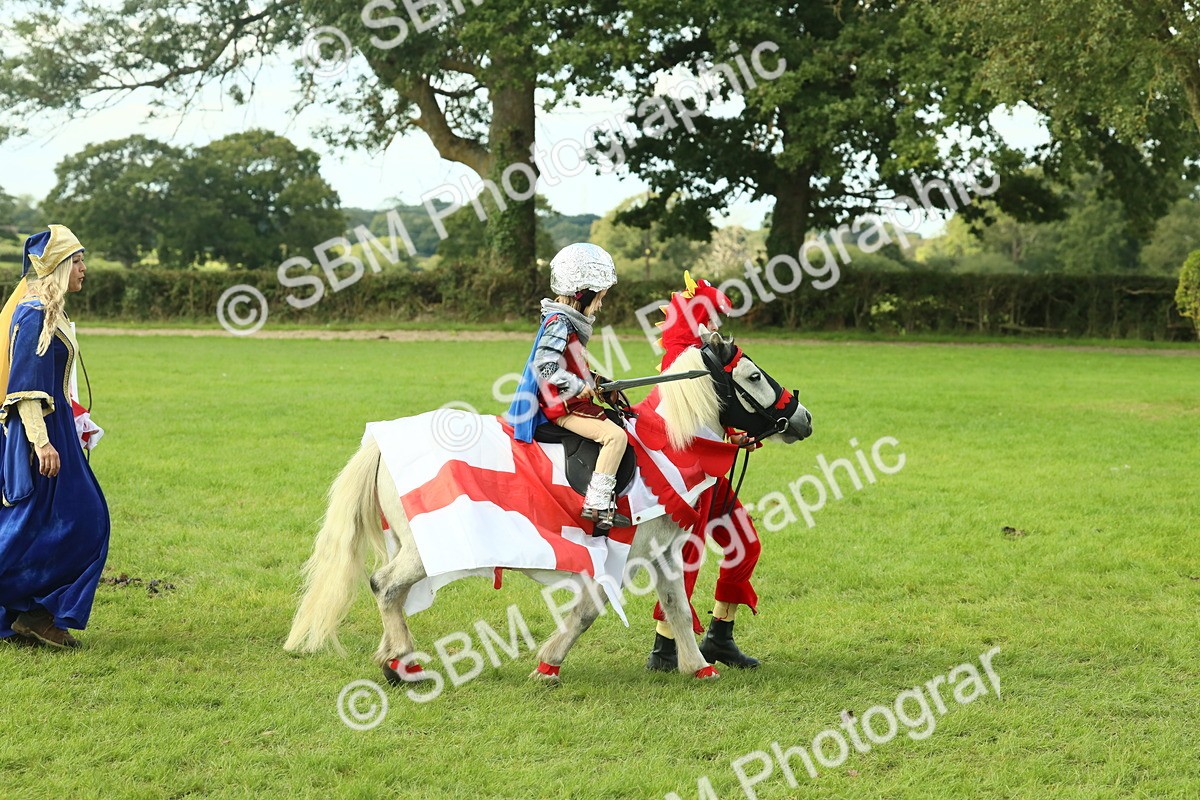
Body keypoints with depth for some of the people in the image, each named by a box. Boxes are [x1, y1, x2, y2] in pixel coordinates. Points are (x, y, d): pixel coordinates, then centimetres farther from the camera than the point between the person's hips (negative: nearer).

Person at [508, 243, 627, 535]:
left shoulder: (569, 321, 13)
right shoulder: (559, 323, -17)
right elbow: (544, 366, -26)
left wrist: (593, 380, 10)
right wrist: (578, 385, -21)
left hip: (572, 402, 11)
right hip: (561, 408, -11)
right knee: (615, 436, -20)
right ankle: (597, 503, -20)